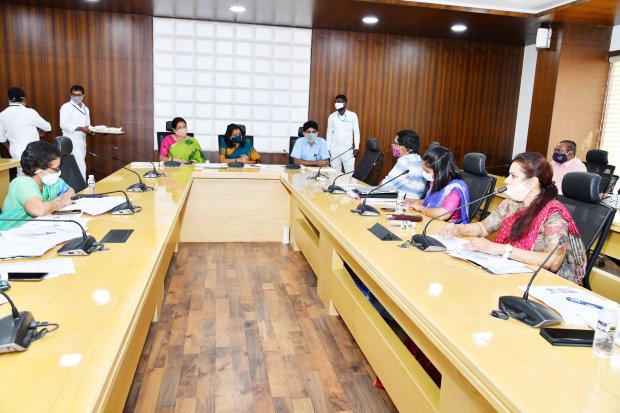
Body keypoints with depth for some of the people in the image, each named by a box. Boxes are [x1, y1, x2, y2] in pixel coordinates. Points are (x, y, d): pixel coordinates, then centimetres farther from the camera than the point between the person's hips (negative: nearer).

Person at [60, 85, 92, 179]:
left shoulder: (85, 109, 17)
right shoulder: (66, 107, -6)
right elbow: (63, 125, -15)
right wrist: (80, 128, -25)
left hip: (82, 141, 7)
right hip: (72, 142, -7)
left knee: (77, 165, 8)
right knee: (81, 166, -13)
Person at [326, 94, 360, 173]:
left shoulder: (353, 115, -2)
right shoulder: (331, 117, 3)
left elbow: (356, 132, 1)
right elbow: (329, 133, 8)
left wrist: (356, 147, -4)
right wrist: (327, 149, 5)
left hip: (348, 149, -2)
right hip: (334, 149, 2)